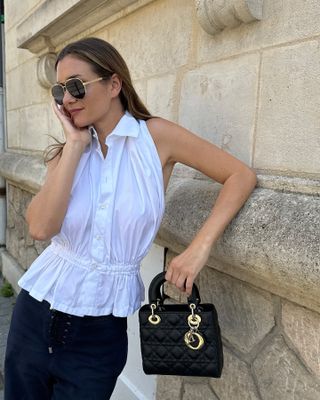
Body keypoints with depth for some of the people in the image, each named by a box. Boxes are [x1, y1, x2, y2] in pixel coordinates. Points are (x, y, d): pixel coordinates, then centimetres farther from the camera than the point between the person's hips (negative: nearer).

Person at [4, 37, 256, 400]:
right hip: (38, 310, 4)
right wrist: (76, 145, -14)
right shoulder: (69, 149, 0)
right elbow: (40, 228, -16)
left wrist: (199, 247, -20)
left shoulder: (156, 136, -9)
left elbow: (241, 176, -10)